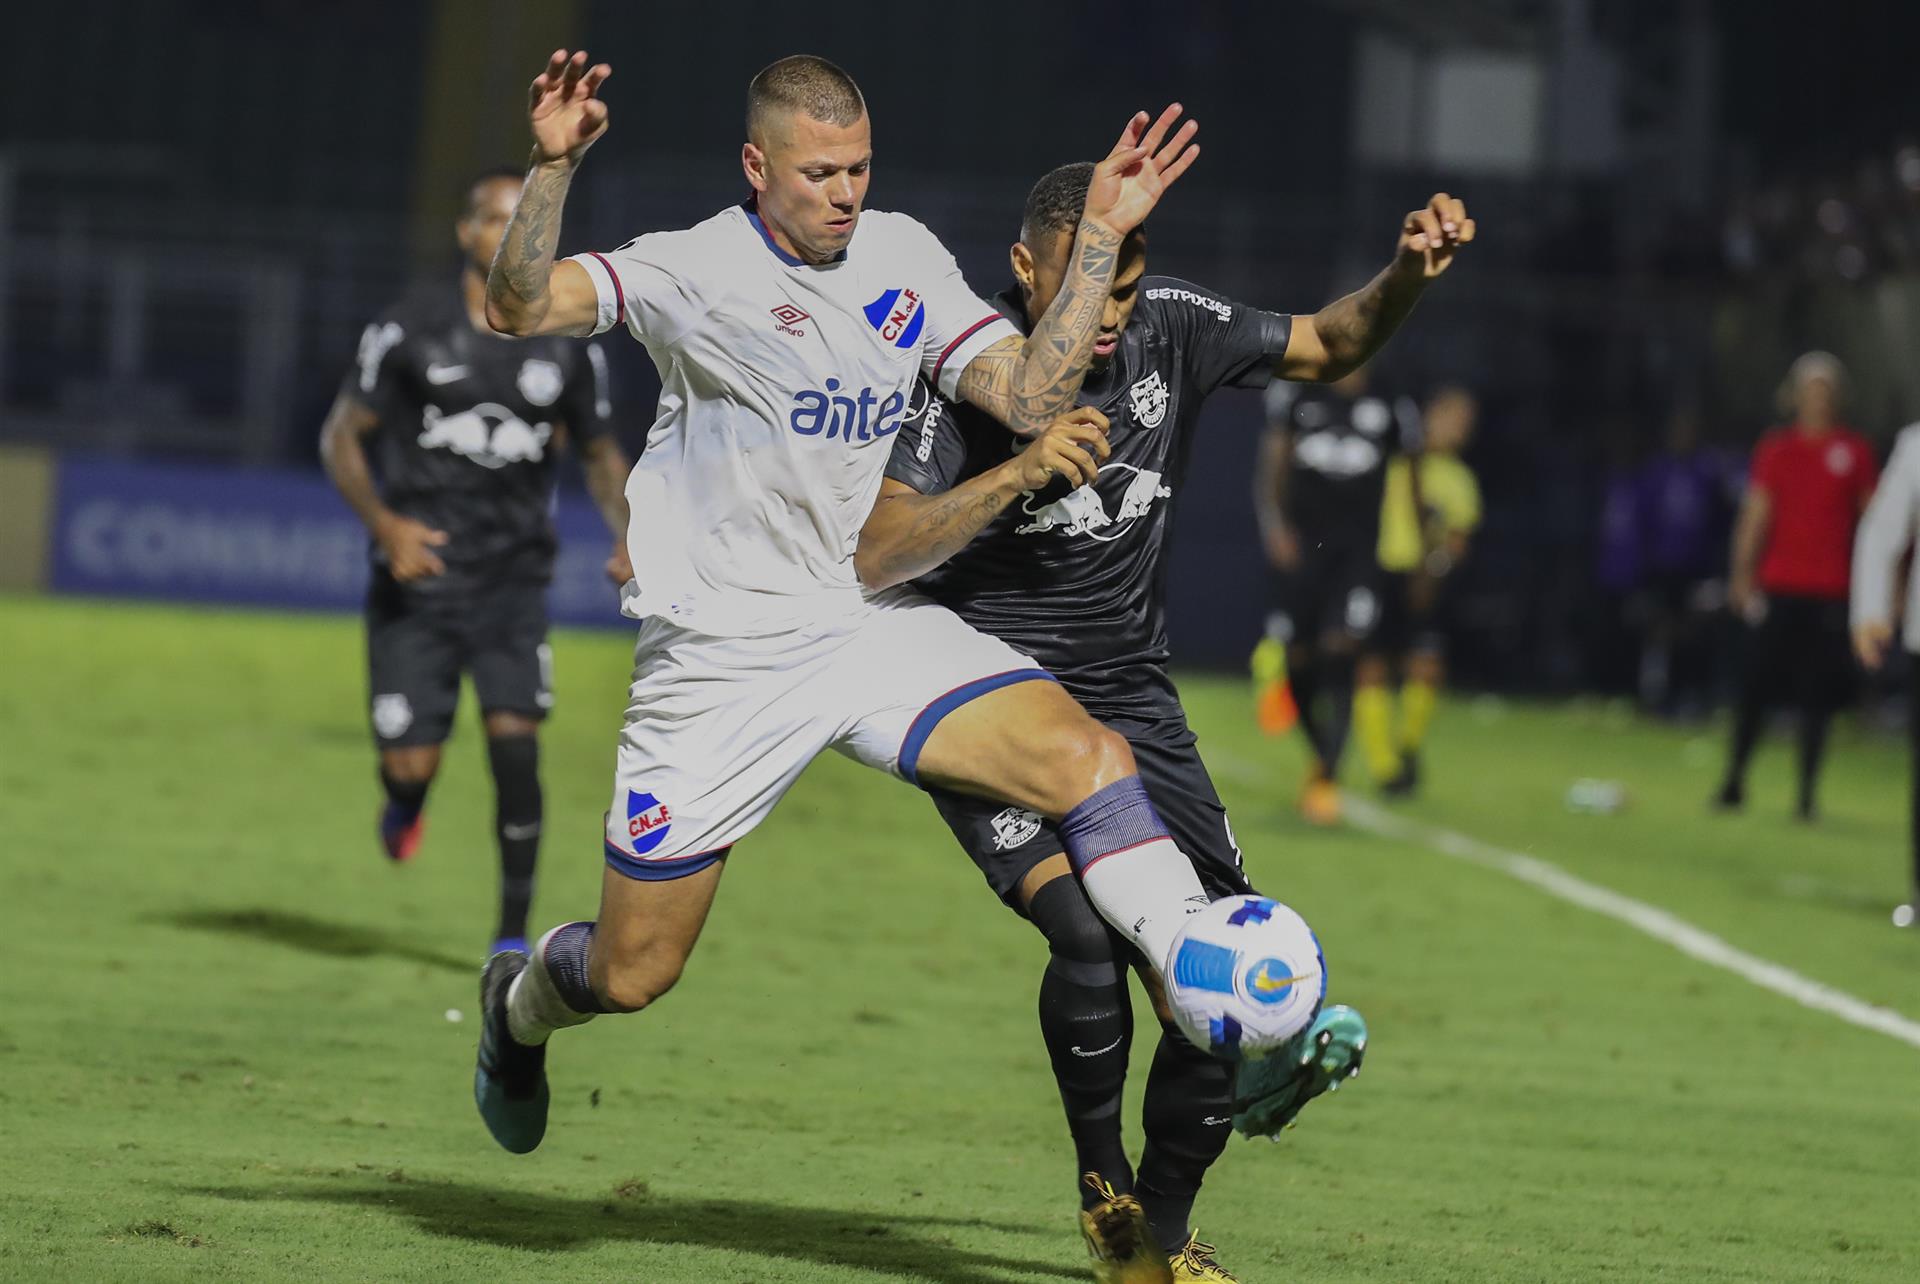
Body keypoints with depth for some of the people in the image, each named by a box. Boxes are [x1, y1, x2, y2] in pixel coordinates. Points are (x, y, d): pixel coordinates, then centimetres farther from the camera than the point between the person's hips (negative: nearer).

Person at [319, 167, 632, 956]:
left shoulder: (568, 348, 5)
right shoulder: (410, 330, -3)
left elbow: (600, 454, 17)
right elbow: (341, 437, 0)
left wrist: (627, 535, -2)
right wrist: (384, 522, -17)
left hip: (513, 585, 2)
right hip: (418, 579, -2)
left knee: (515, 742, -14)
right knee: (410, 764, -7)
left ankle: (513, 934, -3)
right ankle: (406, 802, 34)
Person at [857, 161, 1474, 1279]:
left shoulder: (1172, 328, -4)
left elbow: (1328, 348, 11)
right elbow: (872, 559, -23)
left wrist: (1406, 279, -9)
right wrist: (1017, 473, -34)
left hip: (1132, 701, 5)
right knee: (1087, 928, -27)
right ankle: (1104, 1186, -2)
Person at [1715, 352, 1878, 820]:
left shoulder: (1855, 451, 6)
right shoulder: (1776, 449, 6)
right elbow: (1755, 515, 4)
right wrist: (1743, 575, -5)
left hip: (1831, 591, 0)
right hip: (1778, 585, 0)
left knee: (1818, 696, 0)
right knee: (1756, 688, -2)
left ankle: (1807, 794, 6)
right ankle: (1734, 781, 10)